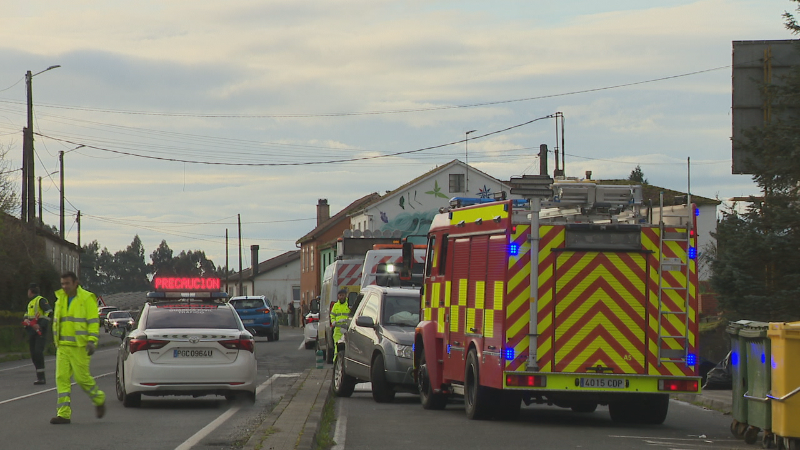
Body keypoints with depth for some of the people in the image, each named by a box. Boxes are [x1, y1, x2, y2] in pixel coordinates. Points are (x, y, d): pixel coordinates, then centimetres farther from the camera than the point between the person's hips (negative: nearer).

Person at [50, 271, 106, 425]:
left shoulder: (87, 299, -5)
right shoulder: (60, 300, 15)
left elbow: (94, 321, -9)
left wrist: (92, 341, -17)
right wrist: (56, 341, 20)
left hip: (80, 346, -6)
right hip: (63, 346, 6)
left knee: (82, 377, -5)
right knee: (62, 377, -3)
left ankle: (99, 399, 23)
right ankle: (64, 414, -4)